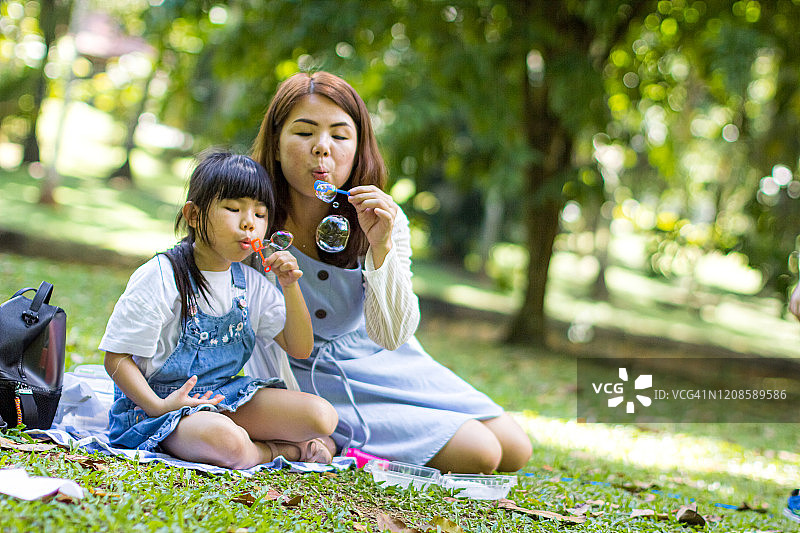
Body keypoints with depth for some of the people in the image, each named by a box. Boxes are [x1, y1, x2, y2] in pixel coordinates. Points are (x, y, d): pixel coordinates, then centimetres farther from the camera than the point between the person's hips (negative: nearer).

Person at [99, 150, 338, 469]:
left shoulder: (250, 284, 7)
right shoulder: (159, 278, -12)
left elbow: (300, 349, 8)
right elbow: (117, 358, -12)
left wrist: (290, 287, -7)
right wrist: (158, 407, -27)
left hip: (225, 397, 5)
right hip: (160, 400, -5)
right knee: (226, 441, -36)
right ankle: (286, 451, -7)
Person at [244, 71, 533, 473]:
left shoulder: (385, 220, -14)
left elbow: (390, 336, -19)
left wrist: (382, 247, -34)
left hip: (377, 360, 5)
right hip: (306, 375, -4)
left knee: (513, 451, 4)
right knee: (478, 455, -14)